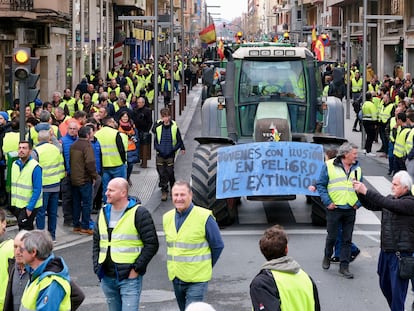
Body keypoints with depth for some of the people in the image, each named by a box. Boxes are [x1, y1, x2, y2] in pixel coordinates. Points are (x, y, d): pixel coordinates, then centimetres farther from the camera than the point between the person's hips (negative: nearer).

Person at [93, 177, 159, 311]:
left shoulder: (139, 213, -8)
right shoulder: (104, 212, 12)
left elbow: (151, 244, -10)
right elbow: (96, 242, 19)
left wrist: (136, 268, -12)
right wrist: (97, 266, 8)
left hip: (129, 277, -6)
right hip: (107, 278, 6)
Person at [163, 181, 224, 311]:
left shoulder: (204, 217, -12)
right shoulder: (167, 217, 5)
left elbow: (218, 246, -4)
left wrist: (206, 267, 2)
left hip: (197, 279, -6)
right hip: (175, 277, 6)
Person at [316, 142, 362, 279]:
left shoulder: (357, 169, 9)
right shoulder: (329, 166, -5)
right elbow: (321, 185, -3)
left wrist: (358, 203, 2)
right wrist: (327, 202, -10)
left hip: (350, 210, 3)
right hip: (334, 209, -3)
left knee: (347, 239, 4)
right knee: (332, 237, 7)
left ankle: (344, 266, 11)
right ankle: (327, 257, 33)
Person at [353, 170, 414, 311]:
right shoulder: (391, 198, 11)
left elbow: (387, 204, -27)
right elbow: (371, 205, 13)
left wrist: (366, 191, -27)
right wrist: (360, 192, -5)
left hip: (400, 253, -8)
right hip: (386, 250, 8)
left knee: (397, 289, -5)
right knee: (385, 284, 20)